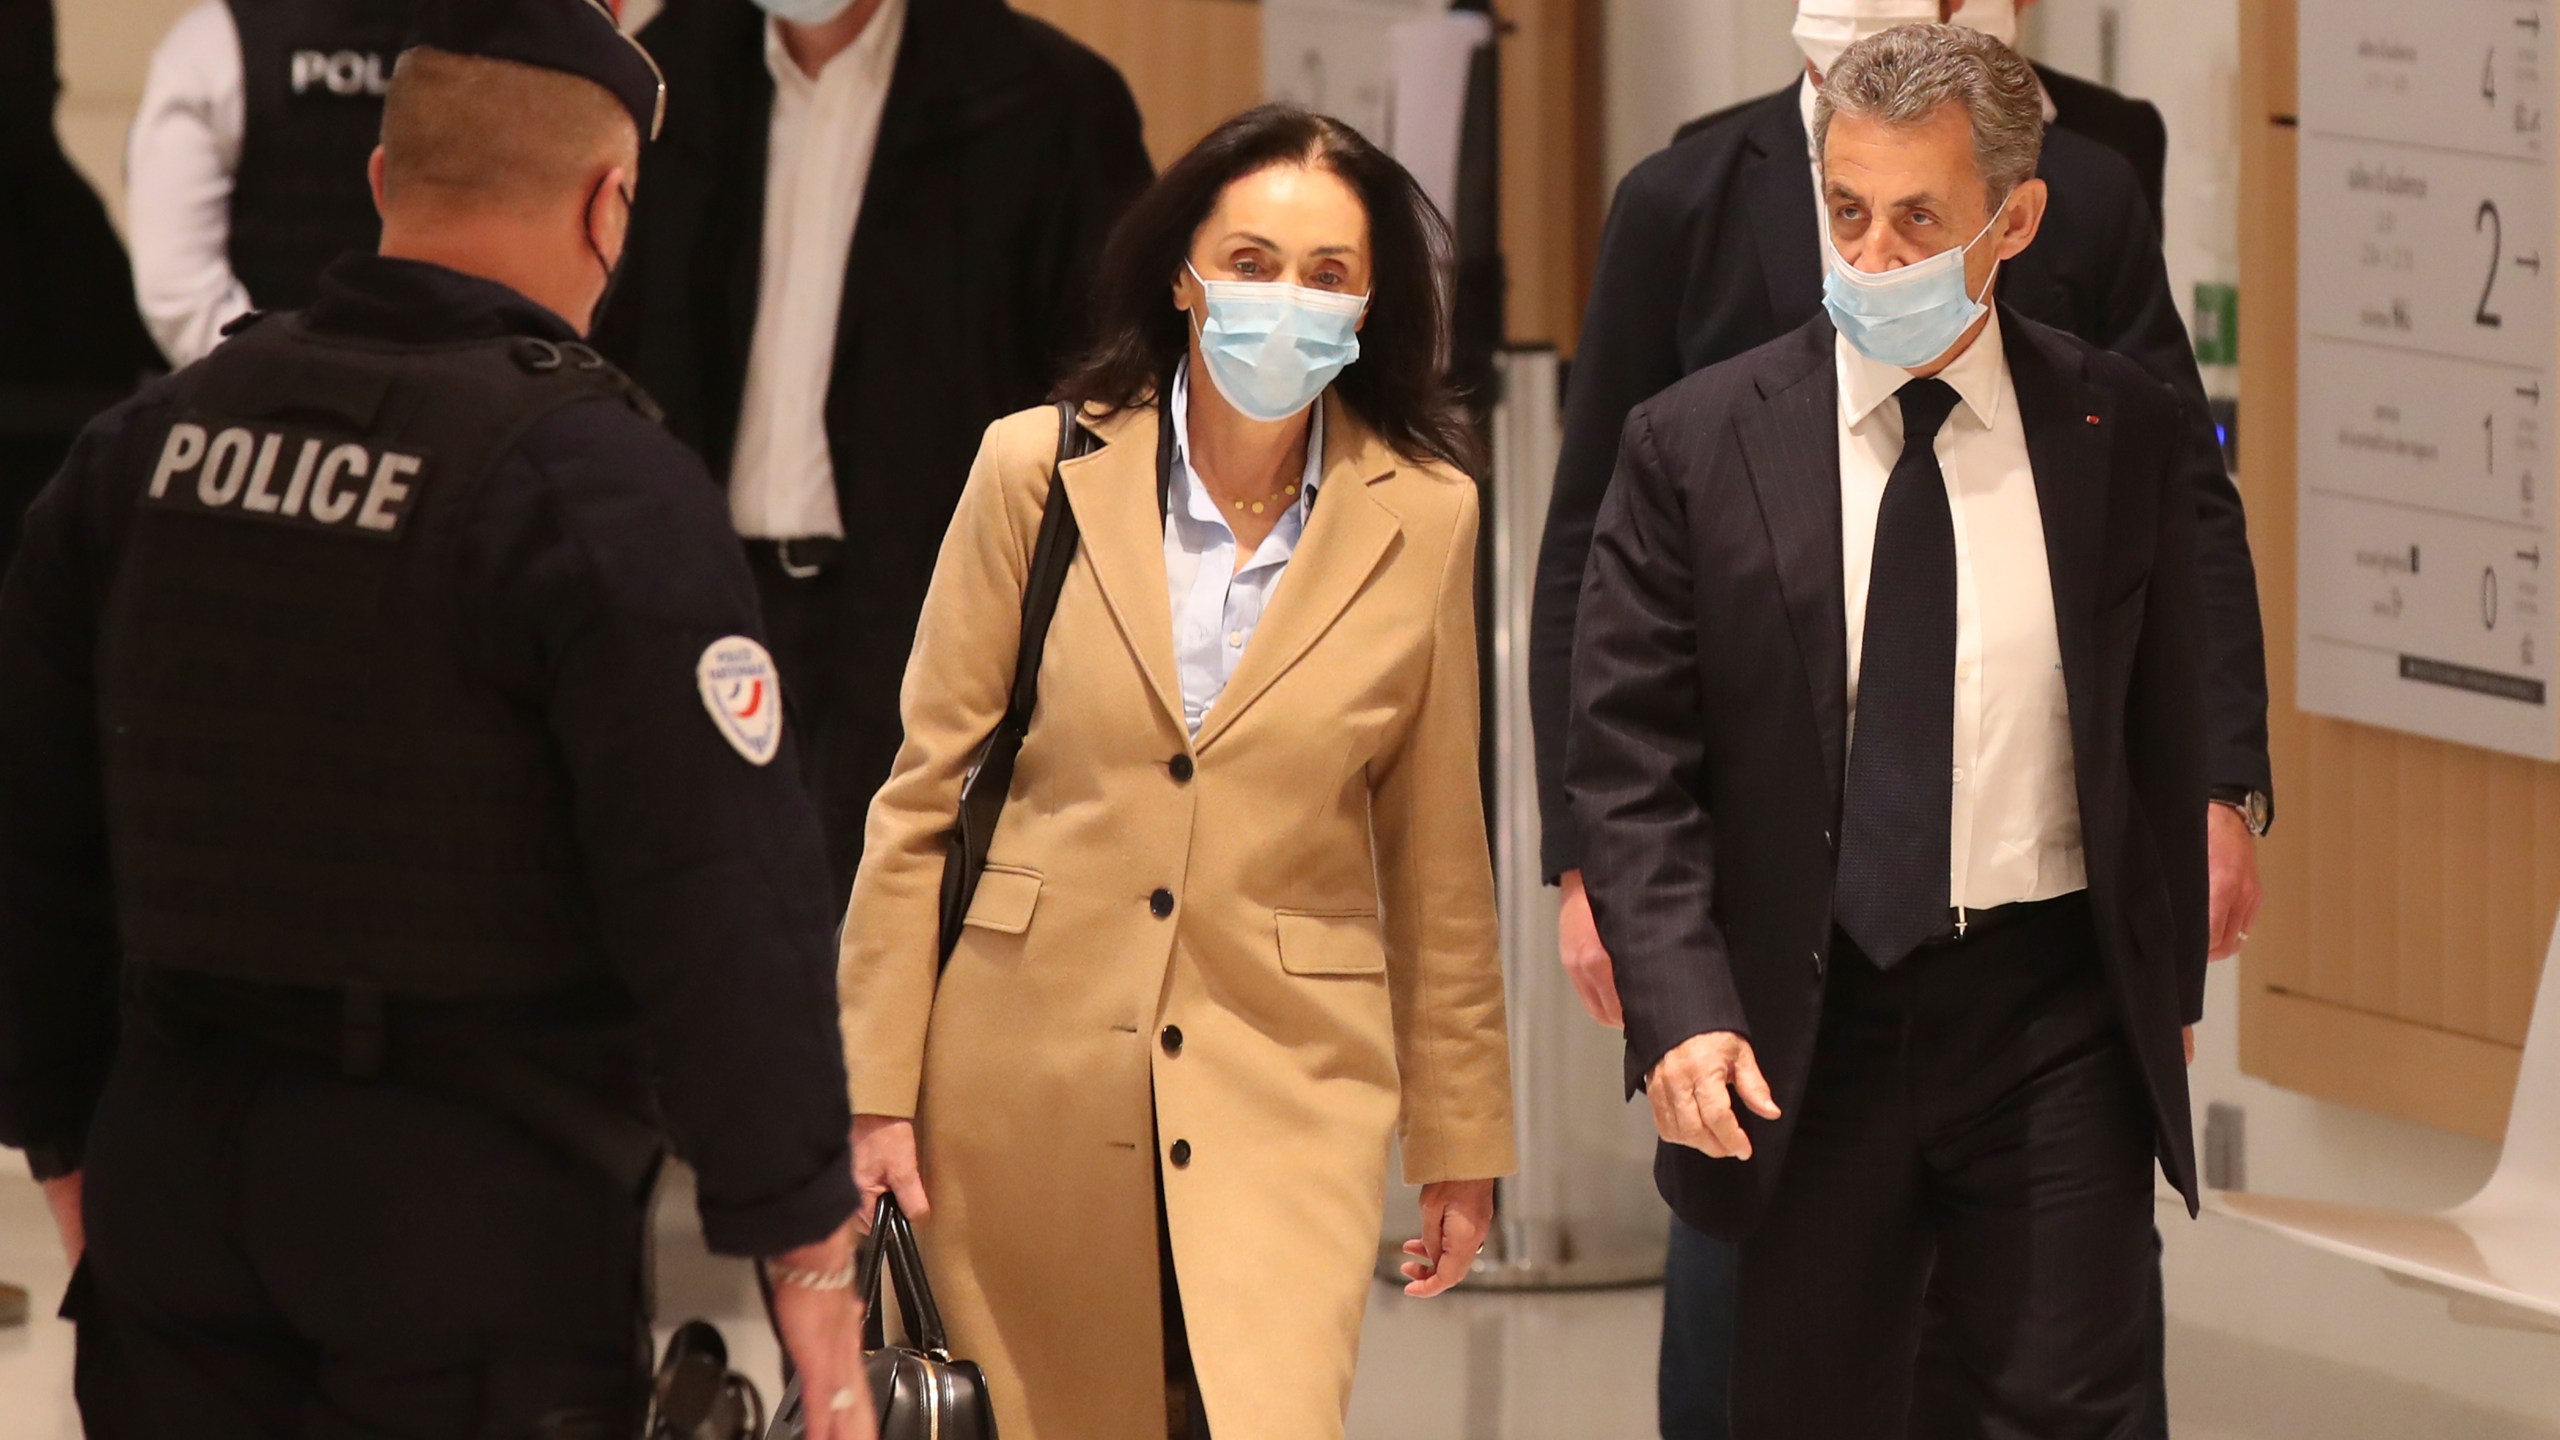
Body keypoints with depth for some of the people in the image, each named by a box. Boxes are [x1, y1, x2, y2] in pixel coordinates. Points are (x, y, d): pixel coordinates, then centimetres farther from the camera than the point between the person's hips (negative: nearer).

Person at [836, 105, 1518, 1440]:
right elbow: (924, 792, 3)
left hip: (1284, 1082, -1)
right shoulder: (1038, 470, -1)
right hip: (1032, 1070, 1)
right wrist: (880, 1087, 0)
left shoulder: (1421, 517, 1)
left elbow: (1436, 857, 9)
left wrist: (1459, 1138, 12)